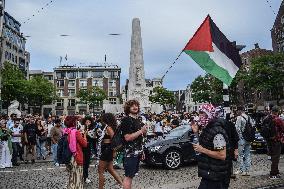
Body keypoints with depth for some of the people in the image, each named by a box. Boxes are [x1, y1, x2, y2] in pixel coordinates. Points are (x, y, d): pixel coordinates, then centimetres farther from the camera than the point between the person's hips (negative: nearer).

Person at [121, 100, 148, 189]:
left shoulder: (137, 120, 13)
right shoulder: (126, 120, -13)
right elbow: (128, 137, -21)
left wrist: (142, 151, 18)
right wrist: (141, 131, -20)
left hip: (137, 152, 8)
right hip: (130, 152, -8)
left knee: (131, 175, 14)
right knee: (128, 176, -3)